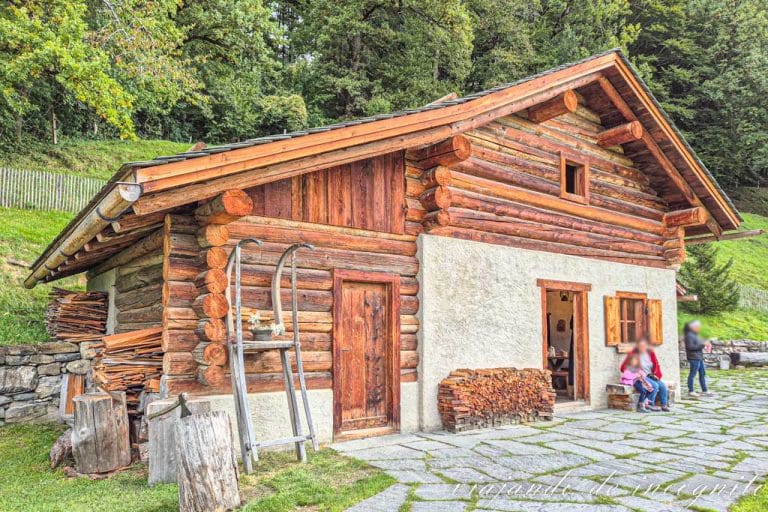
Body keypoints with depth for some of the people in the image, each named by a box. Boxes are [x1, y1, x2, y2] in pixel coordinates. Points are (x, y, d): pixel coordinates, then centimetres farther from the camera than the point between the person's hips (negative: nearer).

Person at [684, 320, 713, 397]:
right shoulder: (689, 335, -15)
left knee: (702, 373, 13)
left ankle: (705, 390, 21)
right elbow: (690, 347, -22)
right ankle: (690, 391, 3)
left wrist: (704, 344, 7)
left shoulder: (695, 335, 17)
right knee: (692, 374, -4)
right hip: (694, 358, -10)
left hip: (699, 357, 10)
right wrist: (703, 344, -20)